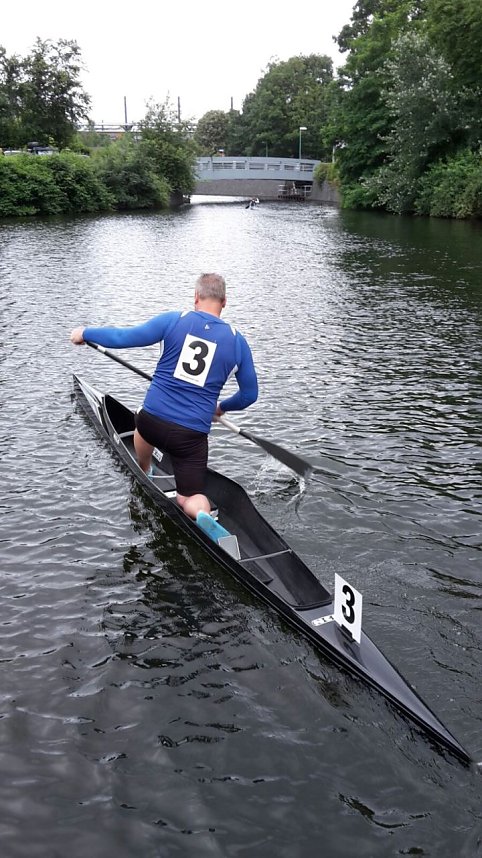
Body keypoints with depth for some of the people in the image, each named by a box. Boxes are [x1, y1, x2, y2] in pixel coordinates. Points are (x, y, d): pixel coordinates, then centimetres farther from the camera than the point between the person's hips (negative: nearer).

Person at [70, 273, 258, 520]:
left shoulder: (174, 321, -4)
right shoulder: (237, 341, 2)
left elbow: (123, 337, -5)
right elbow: (249, 394, 11)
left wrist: (85, 333, 13)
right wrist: (221, 407, 31)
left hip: (153, 423, 1)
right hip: (192, 435, 0)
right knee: (191, 499, 11)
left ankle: (144, 477, 60)